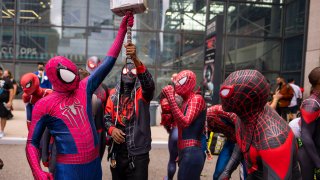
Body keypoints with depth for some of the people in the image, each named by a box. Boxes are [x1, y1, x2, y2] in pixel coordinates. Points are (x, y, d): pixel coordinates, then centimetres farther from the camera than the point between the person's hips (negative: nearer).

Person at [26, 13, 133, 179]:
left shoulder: (84, 88, 1)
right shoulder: (44, 105, -7)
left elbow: (108, 63, -1)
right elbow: (32, 143, -2)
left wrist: (122, 30, -3)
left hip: (94, 162, 5)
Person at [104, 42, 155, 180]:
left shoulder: (142, 92, -6)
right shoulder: (114, 93, 5)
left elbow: (149, 83, -29)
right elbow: (107, 117, 9)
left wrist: (135, 59, -42)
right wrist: (111, 129, -14)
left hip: (138, 152, -4)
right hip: (117, 150, 4)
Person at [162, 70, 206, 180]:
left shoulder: (197, 98, -7)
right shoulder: (186, 101, 16)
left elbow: (185, 122, -21)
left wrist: (171, 98, -20)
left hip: (191, 153, -8)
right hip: (186, 153, 8)